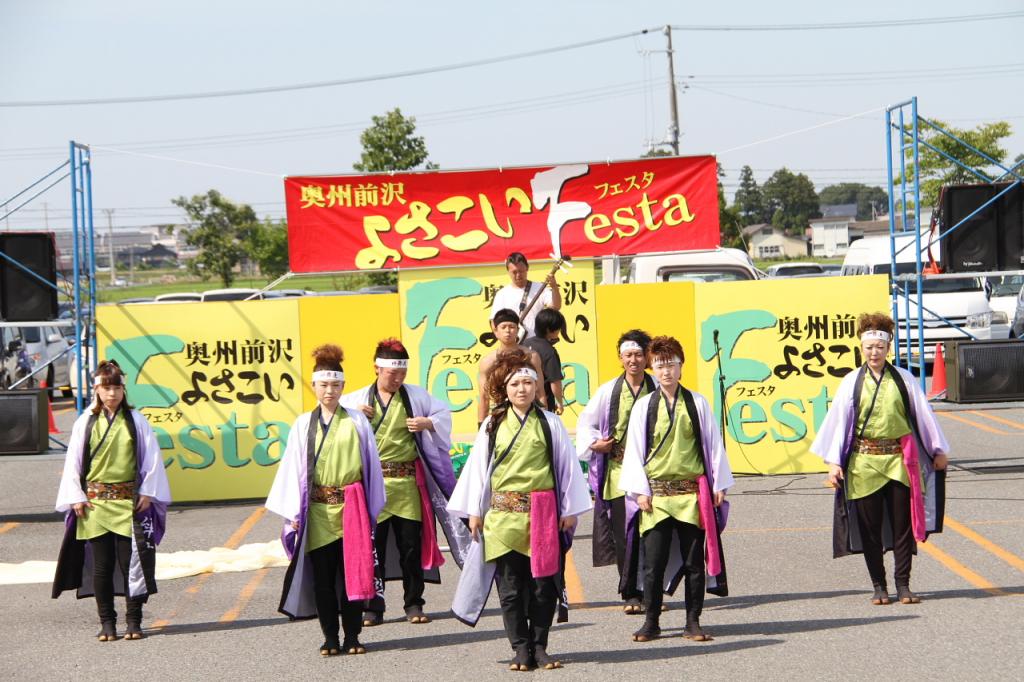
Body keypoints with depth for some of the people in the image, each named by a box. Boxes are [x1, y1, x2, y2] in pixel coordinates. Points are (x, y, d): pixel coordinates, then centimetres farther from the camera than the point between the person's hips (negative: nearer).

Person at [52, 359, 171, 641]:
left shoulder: (135, 420, 3)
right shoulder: (85, 422, 5)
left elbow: (152, 458, 4)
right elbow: (73, 462, 7)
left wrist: (147, 493, -3)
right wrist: (76, 498, 0)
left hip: (129, 502, -1)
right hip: (94, 503, 1)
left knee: (130, 560, -3)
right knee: (101, 564, 3)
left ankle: (133, 621, 5)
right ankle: (107, 622, 9)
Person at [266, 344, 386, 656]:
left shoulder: (356, 422, 4)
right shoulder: (303, 425, 7)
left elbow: (371, 466, 6)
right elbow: (294, 469, 6)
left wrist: (371, 509, 3)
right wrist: (294, 512, 0)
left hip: (350, 508, -1)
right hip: (317, 511, 1)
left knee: (350, 572, -1)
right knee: (322, 576, 2)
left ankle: (352, 637, 6)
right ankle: (330, 638, 9)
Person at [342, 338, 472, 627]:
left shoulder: (415, 395, 7)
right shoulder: (359, 398, 6)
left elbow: (444, 413, 13)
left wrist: (428, 424, -6)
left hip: (407, 483, 0)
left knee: (412, 544, 1)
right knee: (372, 545, 1)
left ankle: (414, 604, 11)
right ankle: (373, 607, 8)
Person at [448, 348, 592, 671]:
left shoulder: (550, 423, 5)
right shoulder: (493, 425, 7)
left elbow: (567, 466, 6)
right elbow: (478, 467, 9)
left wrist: (569, 509, 3)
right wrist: (474, 511, 6)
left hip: (542, 513, -1)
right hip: (503, 514, 1)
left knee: (543, 582, 2)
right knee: (510, 586, 1)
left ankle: (539, 646, 10)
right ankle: (520, 648, 7)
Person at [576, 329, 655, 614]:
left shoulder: (657, 390, 4)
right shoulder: (608, 391, 6)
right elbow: (586, 421, 15)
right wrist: (594, 444, -2)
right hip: (618, 471, 0)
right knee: (624, 534, -2)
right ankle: (631, 594, 4)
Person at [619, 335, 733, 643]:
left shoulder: (697, 403, 6)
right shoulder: (644, 406, 5)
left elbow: (713, 444, 8)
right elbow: (635, 450, 5)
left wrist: (718, 484, 4)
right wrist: (640, 490, -3)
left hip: (692, 492, 0)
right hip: (655, 494, 0)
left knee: (694, 560, 2)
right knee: (653, 560, -3)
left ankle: (693, 622, 10)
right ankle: (651, 622, 7)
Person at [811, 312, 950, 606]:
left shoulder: (903, 379, 5)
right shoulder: (851, 382, 3)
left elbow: (923, 415, 11)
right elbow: (838, 421, 2)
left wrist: (938, 450, 13)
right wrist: (833, 461, -4)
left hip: (899, 460, 0)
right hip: (864, 463, 0)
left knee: (902, 524, -1)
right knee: (869, 526, 3)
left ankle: (903, 585, 4)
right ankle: (879, 586, 10)